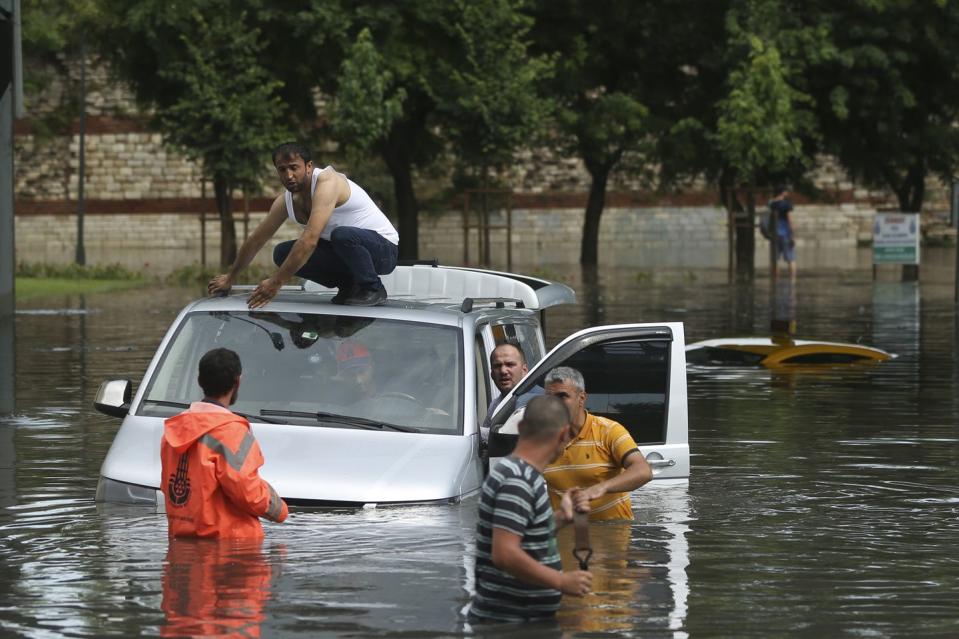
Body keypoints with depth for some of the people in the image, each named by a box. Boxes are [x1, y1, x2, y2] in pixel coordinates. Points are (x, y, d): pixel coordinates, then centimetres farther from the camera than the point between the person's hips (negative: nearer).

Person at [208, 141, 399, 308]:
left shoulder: (326, 182, -26)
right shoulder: (285, 201, 1)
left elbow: (310, 240, -35)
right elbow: (256, 240, 15)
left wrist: (276, 282, -36)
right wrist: (231, 276, 21)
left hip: (383, 248, -8)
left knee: (342, 234, -40)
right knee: (283, 253, -5)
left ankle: (373, 288, -15)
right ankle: (349, 286, 4)